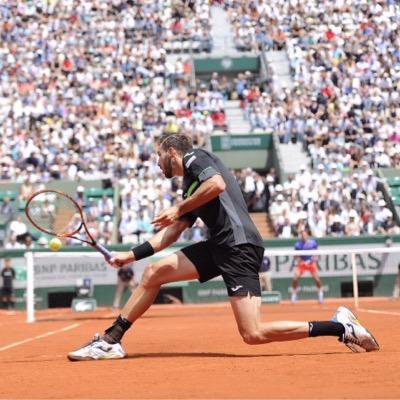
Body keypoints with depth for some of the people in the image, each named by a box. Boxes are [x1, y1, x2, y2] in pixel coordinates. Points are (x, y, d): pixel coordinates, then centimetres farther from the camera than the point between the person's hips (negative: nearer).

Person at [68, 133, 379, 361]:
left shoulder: (195, 158, 2)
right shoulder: (188, 186, 27)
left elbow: (217, 184, -19)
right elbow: (171, 233, 29)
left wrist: (179, 208, -9)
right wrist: (131, 255, 26)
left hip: (239, 246, -9)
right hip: (219, 246, 9)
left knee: (254, 334, -17)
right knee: (153, 272, 4)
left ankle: (339, 326, -10)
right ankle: (111, 341, 10)